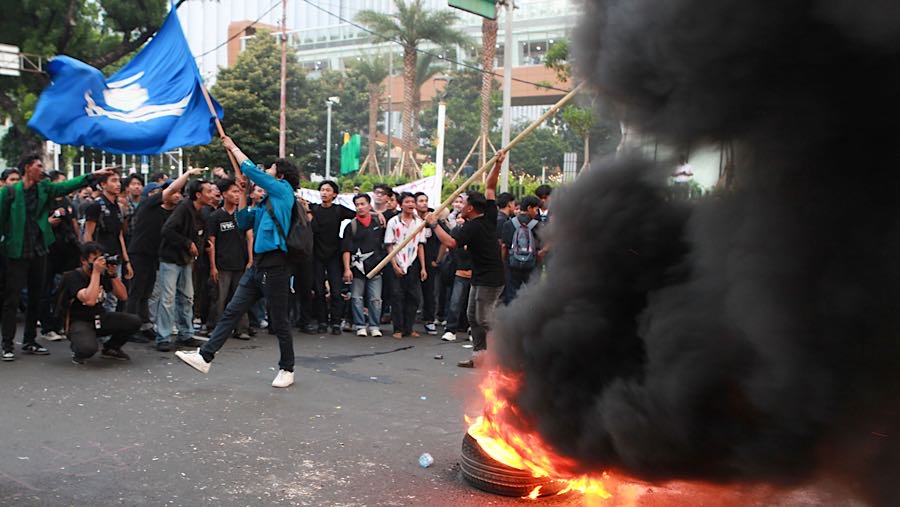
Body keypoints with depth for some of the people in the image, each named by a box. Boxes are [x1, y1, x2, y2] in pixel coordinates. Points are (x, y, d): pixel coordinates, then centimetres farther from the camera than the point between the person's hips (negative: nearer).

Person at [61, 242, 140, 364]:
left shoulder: (103, 274, 2)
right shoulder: (72, 276, -16)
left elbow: (123, 296, -2)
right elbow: (89, 300, -32)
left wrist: (113, 275, -15)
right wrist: (96, 272, -30)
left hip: (100, 318, 6)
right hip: (79, 322, -6)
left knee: (134, 322, -14)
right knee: (88, 348, -37)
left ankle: (110, 348, 13)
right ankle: (77, 349, 3)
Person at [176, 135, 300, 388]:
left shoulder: (284, 191, -3)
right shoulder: (266, 204, 21)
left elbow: (251, 170, -5)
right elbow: (243, 222, 23)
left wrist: (232, 147, 8)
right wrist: (243, 192, 18)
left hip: (275, 266, -9)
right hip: (258, 265, 9)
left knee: (279, 321, 2)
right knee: (232, 311, 5)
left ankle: (287, 369, 15)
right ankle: (205, 357, 6)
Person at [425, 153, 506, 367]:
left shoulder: (471, 227, -19)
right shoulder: (489, 217, 4)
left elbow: (450, 242, -29)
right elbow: (490, 188, 9)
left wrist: (434, 224, -20)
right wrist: (497, 164, 3)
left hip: (489, 280, -10)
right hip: (481, 278, 10)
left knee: (485, 320, -7)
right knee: (473, 316, 15)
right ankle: (478, 356, 20)